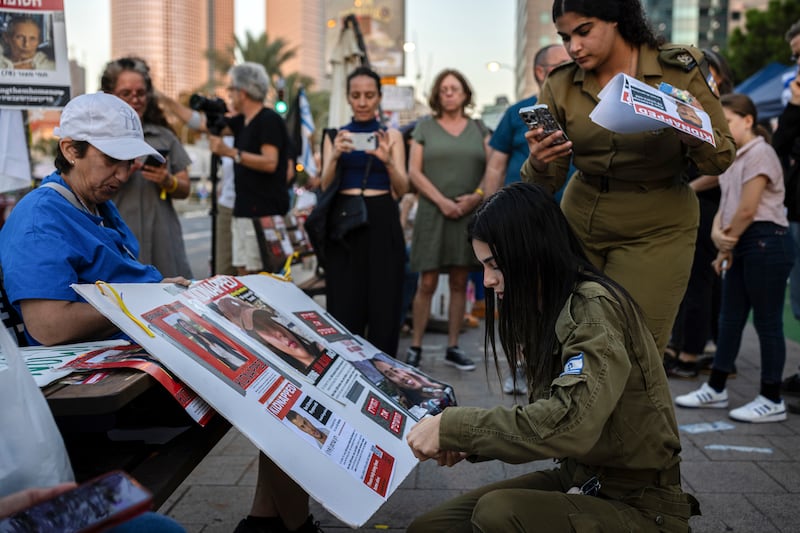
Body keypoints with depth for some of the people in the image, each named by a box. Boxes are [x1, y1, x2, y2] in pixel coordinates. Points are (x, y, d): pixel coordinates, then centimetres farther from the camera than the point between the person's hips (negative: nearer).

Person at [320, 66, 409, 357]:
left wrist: (388, 160, -21)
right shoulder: (334, 136, 10)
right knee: (344, 305, -2)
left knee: (383, 303, -2)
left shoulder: (391, 135, 9)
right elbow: (325, 186, -1)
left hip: (382, 221, 0)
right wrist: (335, 156, -19)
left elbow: (402, 189, -1)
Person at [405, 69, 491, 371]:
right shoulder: (424, 128, 8)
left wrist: (477, 196, -10)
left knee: (459, 282, 6)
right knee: (427, 283, -4)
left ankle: (453, 348, 13)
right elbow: (414, 171, 0)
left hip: (469, 214, 2)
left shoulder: (479, 130, 14)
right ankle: (415, 347, 3)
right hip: (433, 213, -2)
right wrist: (442, 201, -11)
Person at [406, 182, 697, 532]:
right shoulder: (547, 310, 8)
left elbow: (569, 423, -34)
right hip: (579, 482, 8)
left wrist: (453, 427, -25)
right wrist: (469, 442, -5)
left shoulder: (595, 307, -20)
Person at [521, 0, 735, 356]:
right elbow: (544, 184, -2)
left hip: (655, 232, -2)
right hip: (580, 222, 3)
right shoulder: (560, 86, -4)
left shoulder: (681, 69, -10)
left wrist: (697, 133, -27)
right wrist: (539, 162, -25)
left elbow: (719, 162, -5)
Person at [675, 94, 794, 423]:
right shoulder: (733, 158, 16)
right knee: (730, 318, 13)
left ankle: (772, 401, 6)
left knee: (767, 321, -2)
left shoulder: (759, 153, -12)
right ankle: (715, 390, 22)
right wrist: (717, 233, -5)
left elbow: (747, 210, -16)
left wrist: (727, 246, -6)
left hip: (766, 242, -9)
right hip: (741, 246, 9)